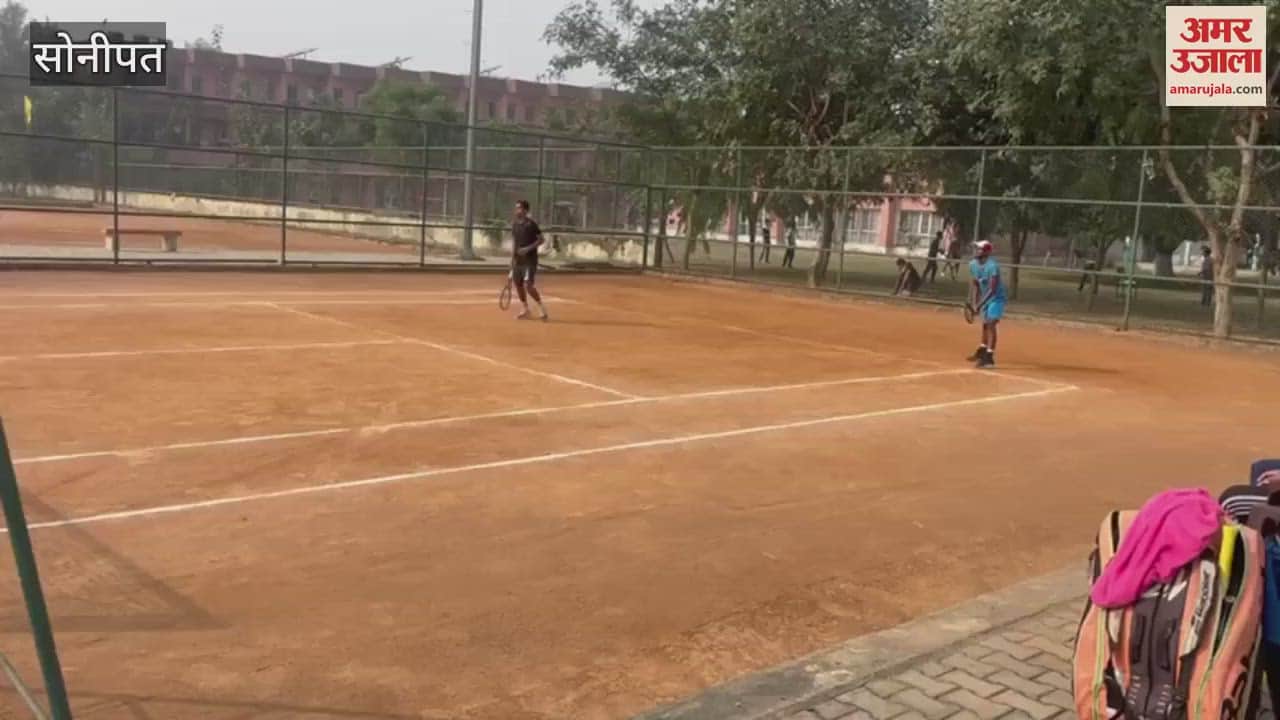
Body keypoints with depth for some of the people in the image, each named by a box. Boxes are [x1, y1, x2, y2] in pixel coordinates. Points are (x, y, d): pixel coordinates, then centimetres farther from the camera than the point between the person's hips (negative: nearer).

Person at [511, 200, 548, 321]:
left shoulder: (531, 224, -11)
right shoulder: (514, 224, 9)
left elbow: (541, 239, -9)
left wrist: (528, 248, -19)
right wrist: (512, 258, 14)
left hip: (530, 260, -7)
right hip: (518, 260, 7)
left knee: (528, 285, -14)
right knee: (518, 284, 9)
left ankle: (541, 307, 2)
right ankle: (525, 309, 23)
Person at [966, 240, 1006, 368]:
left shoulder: (992, 266, -28)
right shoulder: (973, 264, -5)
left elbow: (992, 289, -29)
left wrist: (980, 304, -31)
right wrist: (975, 303, 1)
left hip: (996, 297, -8)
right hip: (985, 298, 8)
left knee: (991, 325, -18)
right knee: (985, 324, 20)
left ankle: (989, 357, -20)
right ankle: (982, 351, 37)